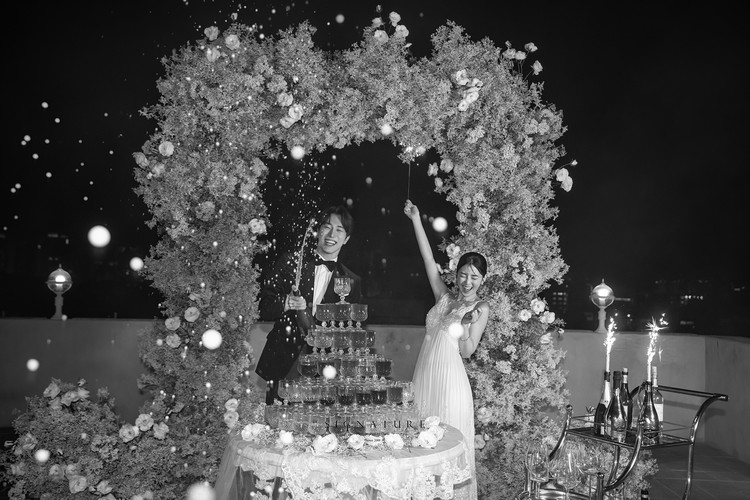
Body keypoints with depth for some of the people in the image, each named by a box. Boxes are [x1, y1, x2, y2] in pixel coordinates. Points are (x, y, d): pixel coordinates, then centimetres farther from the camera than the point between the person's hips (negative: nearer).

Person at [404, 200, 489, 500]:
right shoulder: (444, 297, 9)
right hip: (423, 374, 5)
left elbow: (467, 351, -4)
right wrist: (415, 220, 3)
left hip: (449, 379, -5)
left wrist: (466, 326, -22)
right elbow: (428, 258, 6)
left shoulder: (481, 308, -2)